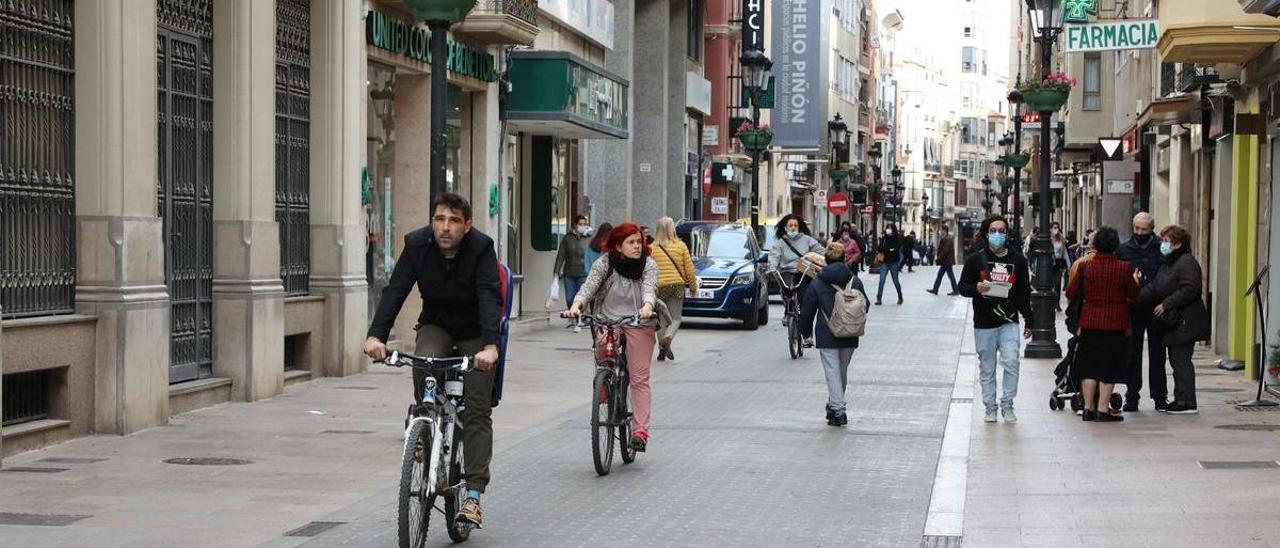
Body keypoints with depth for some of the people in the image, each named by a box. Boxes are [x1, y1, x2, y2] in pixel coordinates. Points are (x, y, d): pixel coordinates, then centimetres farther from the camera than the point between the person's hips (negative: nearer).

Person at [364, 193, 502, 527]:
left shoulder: (481, 249, -23)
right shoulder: (417, 245, -16)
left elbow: (490, 298, -35)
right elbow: (395, 291, -24)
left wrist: (491, 345, -51)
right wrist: (376, 335, -40)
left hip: (475, 335, -2)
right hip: (435, 326, 2)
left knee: (477, 410, -10)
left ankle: (474, 494, -10)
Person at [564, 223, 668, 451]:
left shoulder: (648, 265, -1)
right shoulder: (604, 264, -2)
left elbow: (649, 288, -18)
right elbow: (589, 286, -14)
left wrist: (647, 306, -41)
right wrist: (576, 305, -35)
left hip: (639, 323, -1)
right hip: (607, 321, 1)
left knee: (639, 379, -7)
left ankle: (640, 430, -8)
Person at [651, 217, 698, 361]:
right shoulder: (681, 246, -1)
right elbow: (690, 269, 1)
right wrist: (693, 286, 13)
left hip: (659, 286, 1)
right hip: (677, 285, 0)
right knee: (675, 318, 7)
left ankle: (662, 349, 11)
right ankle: (668, 338, -21)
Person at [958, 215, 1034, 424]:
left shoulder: (1017, 260, 8)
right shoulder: (976, 259, 4)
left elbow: (1024, 293, 13)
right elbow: (963, 286, 6)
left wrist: (1028, 322, 12)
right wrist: (976, 288, -17)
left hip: (1009, 322, 0)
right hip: (984, 323, 0)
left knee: (1011, 363, -14)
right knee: (987, 369, 6)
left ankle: (1007, 405, 2)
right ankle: (990, 408, 18)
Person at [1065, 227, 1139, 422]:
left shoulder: (1085, 266, -5)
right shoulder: (1124, 267, -9)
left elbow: (1070, 293, 1)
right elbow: (1133, 294, 1)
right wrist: (1135, 280, 20)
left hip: (1090, 322, 2)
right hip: (1115, 323, -2)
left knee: (1089, 366, 11)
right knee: (1109, 368, 3)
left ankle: (1088, 408, 11)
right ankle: (1103, 409, 1)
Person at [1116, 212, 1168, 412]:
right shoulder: (1124, 250, 5)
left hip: (1156, 310, -1)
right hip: (1132, 310, 1)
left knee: (1157, 354, 6)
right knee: (1132, 354, 4)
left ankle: (1159, 395, 13)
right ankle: (1132, 395, 11)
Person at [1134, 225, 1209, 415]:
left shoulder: (1187, 262, -12)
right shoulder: (1167, 264, 19)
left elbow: (1190, 290, -22)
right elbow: (1153, 288, 15)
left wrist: (1166, 304, -18)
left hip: (1185, 322, -10)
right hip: (1174, 321, 10)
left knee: (1181, 360, -9)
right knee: (1176, 360, 13)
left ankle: (1187, 403, -7)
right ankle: (1181, 400, 19)